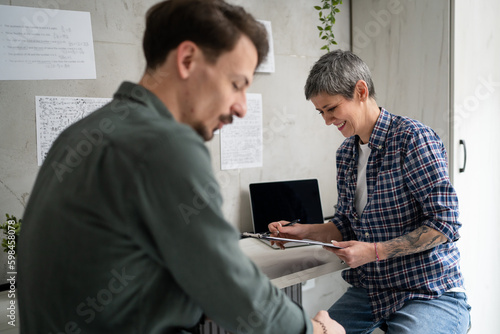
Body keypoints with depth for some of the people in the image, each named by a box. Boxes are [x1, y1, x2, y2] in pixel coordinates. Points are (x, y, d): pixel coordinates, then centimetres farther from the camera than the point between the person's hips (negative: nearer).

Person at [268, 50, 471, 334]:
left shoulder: (413, 138, -14)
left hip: (431, 293, -6)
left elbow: (444, 223, -17)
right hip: (370, 289, 6)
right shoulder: (345, 153, 9)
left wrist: (374, 251, -21)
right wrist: (304, 231, -1)